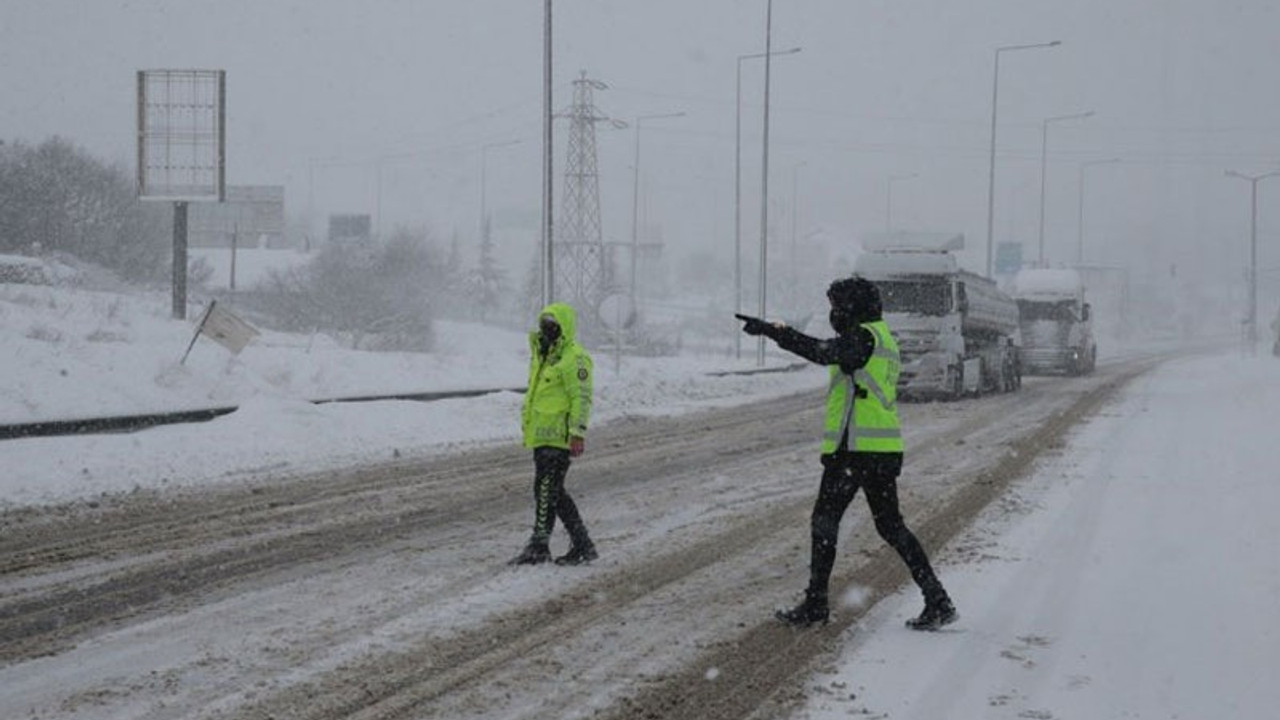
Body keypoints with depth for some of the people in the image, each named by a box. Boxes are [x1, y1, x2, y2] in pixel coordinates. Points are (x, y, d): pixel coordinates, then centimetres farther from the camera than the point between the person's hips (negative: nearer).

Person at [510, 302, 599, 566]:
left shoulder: (574, 358, -11)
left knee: (546, 490, -9)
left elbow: (582, 398, -17)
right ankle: (582, 546, 18)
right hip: (541, 436, 10)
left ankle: (539, 546, -6)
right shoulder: (543, 355, 19)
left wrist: (578, 433, -22)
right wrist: (527, 420, 27)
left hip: (558, 437, -10)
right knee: (554, 492, 11)